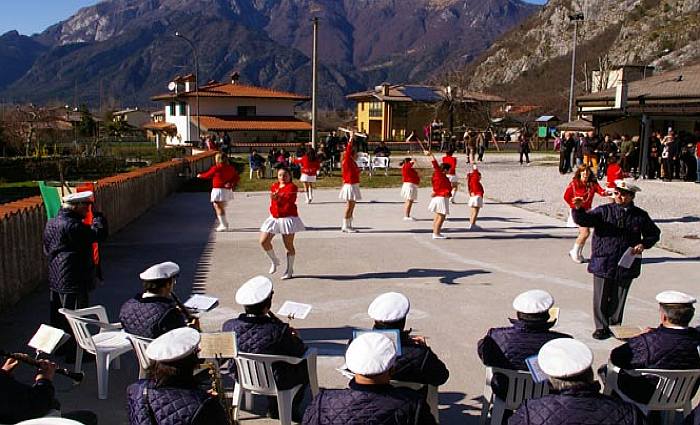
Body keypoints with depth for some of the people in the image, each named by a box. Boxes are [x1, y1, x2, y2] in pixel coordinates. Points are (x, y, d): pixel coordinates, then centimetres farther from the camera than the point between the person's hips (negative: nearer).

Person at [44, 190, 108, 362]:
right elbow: (100, 234, -25)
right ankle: (73, 352, 11)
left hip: (55, 280, 10)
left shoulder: (51, 223, 8)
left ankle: (60, 347, 34)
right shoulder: (72, 226, -24)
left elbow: (47, 250, 17)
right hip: (74, 281, -10)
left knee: (59, 316, 20)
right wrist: (96, 214, -12)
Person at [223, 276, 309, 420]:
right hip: (275, 383, -5)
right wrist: (295, 338, 5)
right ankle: (291, 409, 31)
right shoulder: (278, 331, -32)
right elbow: (299, 352, -17)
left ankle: (274, 408, 41)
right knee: (306, 363, 20)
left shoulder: (229, 326, -20)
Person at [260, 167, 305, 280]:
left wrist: (279, 198, -44)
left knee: (289, 245, -1)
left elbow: (290, 198, -26)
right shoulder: (274, 186, 13)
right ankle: (274, 261, 23)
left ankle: (289, 270, 11)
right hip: (274, 218, 7)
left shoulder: (292, 186, -7)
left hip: (288, 218, -6)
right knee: (263, 241, 1)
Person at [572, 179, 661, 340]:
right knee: (601, 298, 3)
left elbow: (654, 233, 18)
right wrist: (579, 209, -35)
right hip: (603, 264, -1)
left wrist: (643, 244, -1)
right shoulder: (603, 211, -1)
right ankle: (601, 327, 18)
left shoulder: (640, 216, 5)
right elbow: (584, 220, -14)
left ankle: (615, 325, 27)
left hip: (626, 265, 1)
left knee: (619, 299, 11)